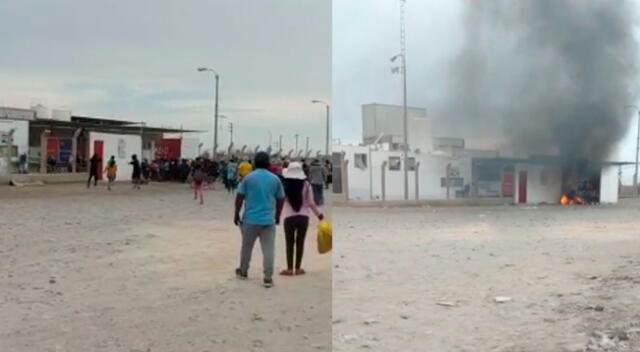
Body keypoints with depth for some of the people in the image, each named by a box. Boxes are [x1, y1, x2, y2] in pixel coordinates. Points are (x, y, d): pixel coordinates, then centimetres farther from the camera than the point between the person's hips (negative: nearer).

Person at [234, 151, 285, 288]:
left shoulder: (248, 178, -4)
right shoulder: (275, 179, 3)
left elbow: (239, 197, -4)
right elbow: (281, 200, 8)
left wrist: (236, 214, 7)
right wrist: (278, 216, 21)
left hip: (250, 219, 0)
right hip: (269, 220, 1)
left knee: (246, 247, 16)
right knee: (268, 250, 1)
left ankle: (243, 272, 32)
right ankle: (268, 278, 0)